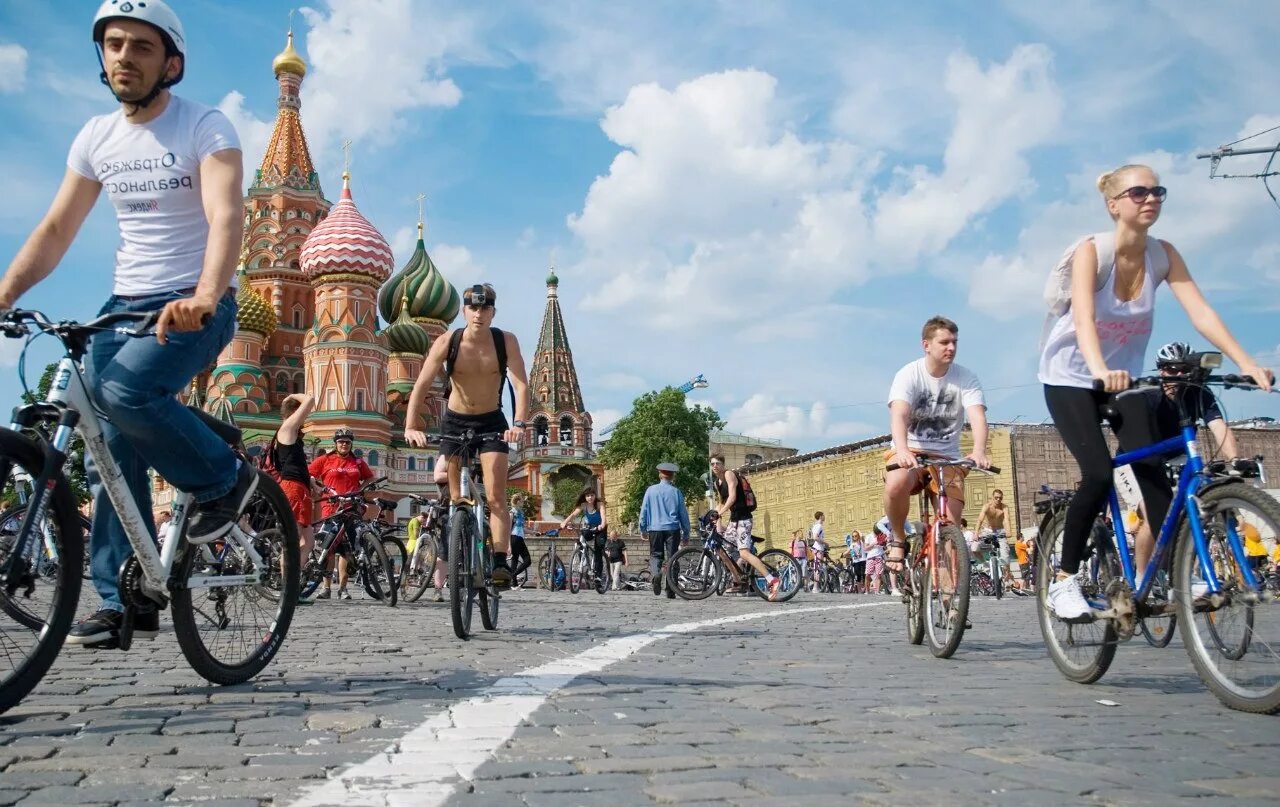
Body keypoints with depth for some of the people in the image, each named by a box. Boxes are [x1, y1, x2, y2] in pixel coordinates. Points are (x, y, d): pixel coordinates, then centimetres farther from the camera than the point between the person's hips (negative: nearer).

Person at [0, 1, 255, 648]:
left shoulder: (205, 127, -9)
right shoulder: (96, 137, 8)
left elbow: (226, 217, -25)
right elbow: (55, 230, 11)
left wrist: (203, 297, -43)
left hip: (193, 307, -6)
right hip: (124, 304, 6)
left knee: (123, 391, -31)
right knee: (110, 456, 2)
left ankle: (223, 478, -7)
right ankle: (124, 603, 10)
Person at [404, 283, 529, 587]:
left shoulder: (506, 341, -15)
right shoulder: (447, 343, -16)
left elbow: (521, 385, -22)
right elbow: (421, 386, -21)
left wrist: (519, 424, -38)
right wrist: (411, 427, -34)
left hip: (492, 423, -1)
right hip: (455, 423, 1)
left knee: (496, 495, -14)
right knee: (458, 500, 3)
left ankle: (501, 562, -18)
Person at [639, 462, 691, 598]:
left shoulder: (650, 490, 2)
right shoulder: (676, 492, 1)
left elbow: (644, 510, 5)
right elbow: (683, 513, 4)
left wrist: (643, 528, 15)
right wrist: (686, 533, 12)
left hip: (655, 528, 0)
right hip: (672, 529, 0)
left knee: (655, 555, 10)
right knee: (672, 558, 6)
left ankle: (655, 573, -23)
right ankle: (670, 592, 5)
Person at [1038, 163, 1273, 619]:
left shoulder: (1163, 255, -8)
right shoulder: (1092, 252, -21)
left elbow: (1201, 312, -17)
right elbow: (1084, 319, -36)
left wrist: (1246, 364, -30)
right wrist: (1100, 370, -54)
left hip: (1122, 377, 5)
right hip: (1070, 377, -5)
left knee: (1152, 471, -9)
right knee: (1098, 474, -19)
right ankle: (1064, 581, -6)